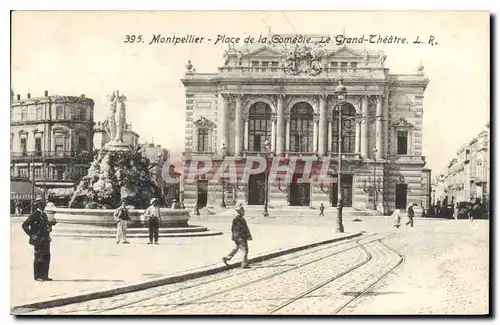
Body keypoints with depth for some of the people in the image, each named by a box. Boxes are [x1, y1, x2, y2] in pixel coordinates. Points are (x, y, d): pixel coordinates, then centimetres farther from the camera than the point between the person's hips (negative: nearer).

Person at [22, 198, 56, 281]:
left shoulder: (44, 215, 14)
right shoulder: (34, 215, -11)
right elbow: (25, 225, -12)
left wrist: (51, 223, 4)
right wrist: (31, 234, -13)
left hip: (46, 239, 8)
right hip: (38, 240, -8)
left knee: (46, 257, 10)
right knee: (38, 258, -3)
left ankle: (44, 275, 18)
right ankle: (37, 276, 5)